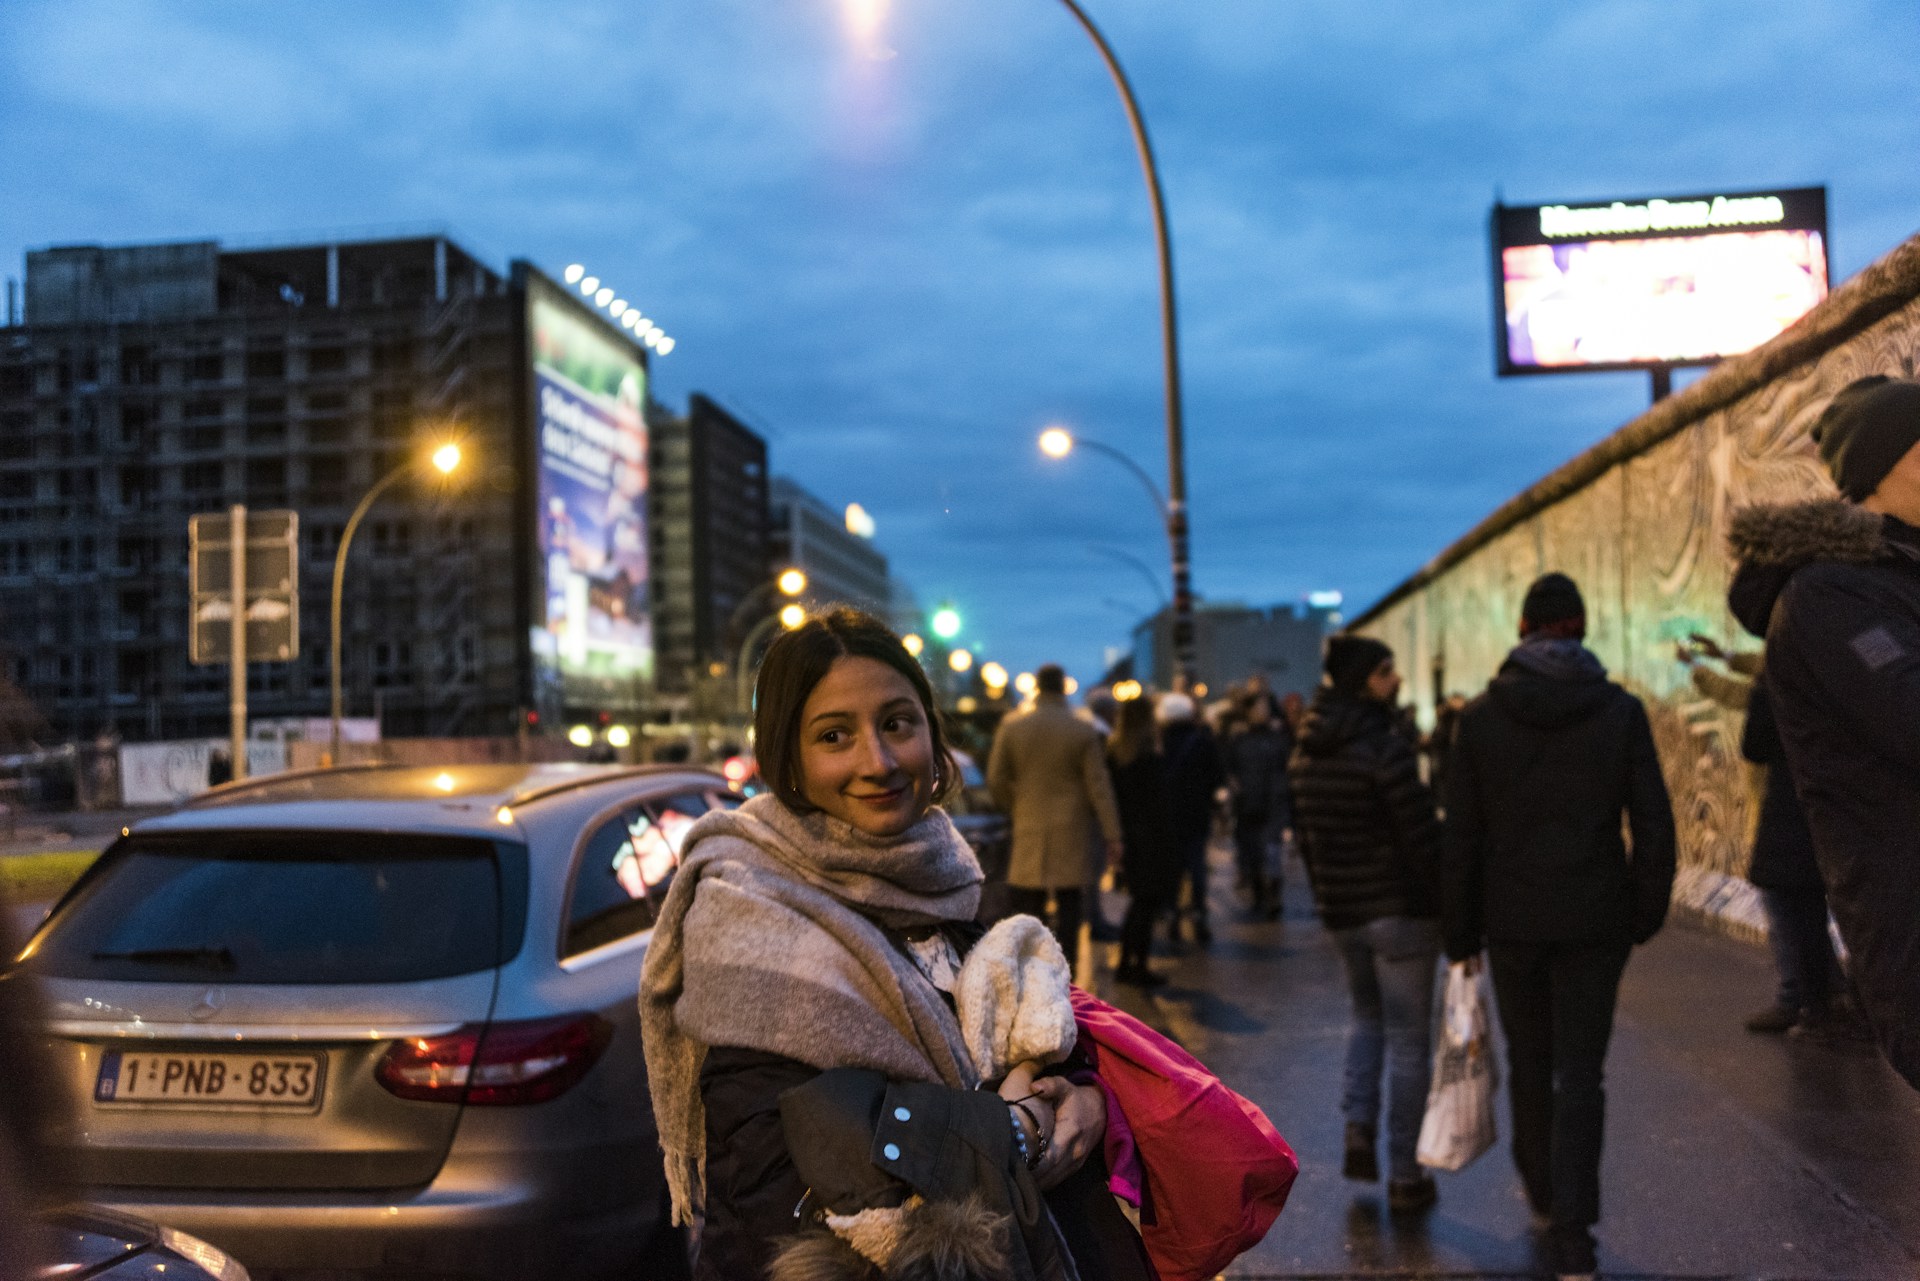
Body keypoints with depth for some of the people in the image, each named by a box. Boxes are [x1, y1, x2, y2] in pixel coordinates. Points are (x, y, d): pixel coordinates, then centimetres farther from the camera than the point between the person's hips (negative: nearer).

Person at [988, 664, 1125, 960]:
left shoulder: (1011, 726, -1)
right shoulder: (1085, 731, -6)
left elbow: (996, 780, 1)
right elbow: (1099, 788, -5)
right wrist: (1112, 836, -2)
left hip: (1028, 829, 1)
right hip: (1072, 834, -1)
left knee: (1030, 907, 7)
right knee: (1069, 905, 5)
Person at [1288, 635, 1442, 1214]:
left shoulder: (1307, 753, 6)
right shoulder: (1384, 747, -18)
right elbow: (1422, 836, -18)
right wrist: (1450, 906, -10)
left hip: (1341, 910, 7)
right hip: (1401, 908, -7)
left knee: (1367, 1013, 27)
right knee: (1408, 1038, 3)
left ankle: (1358, 1128, 13)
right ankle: (1403, 1175, 9)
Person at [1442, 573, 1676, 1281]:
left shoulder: (1480, 716, -4)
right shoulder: (1620, 710, -5)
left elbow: (1461, 835, -2)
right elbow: (1653, 825, -3)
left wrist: (1461, 932, 5)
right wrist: (1645, 915, 8)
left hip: (1513, 922, 1)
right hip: (1595, 921, -1)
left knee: (1529, 1062, 18)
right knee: (1580, 1073, 4)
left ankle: (1542, 1190, 34)